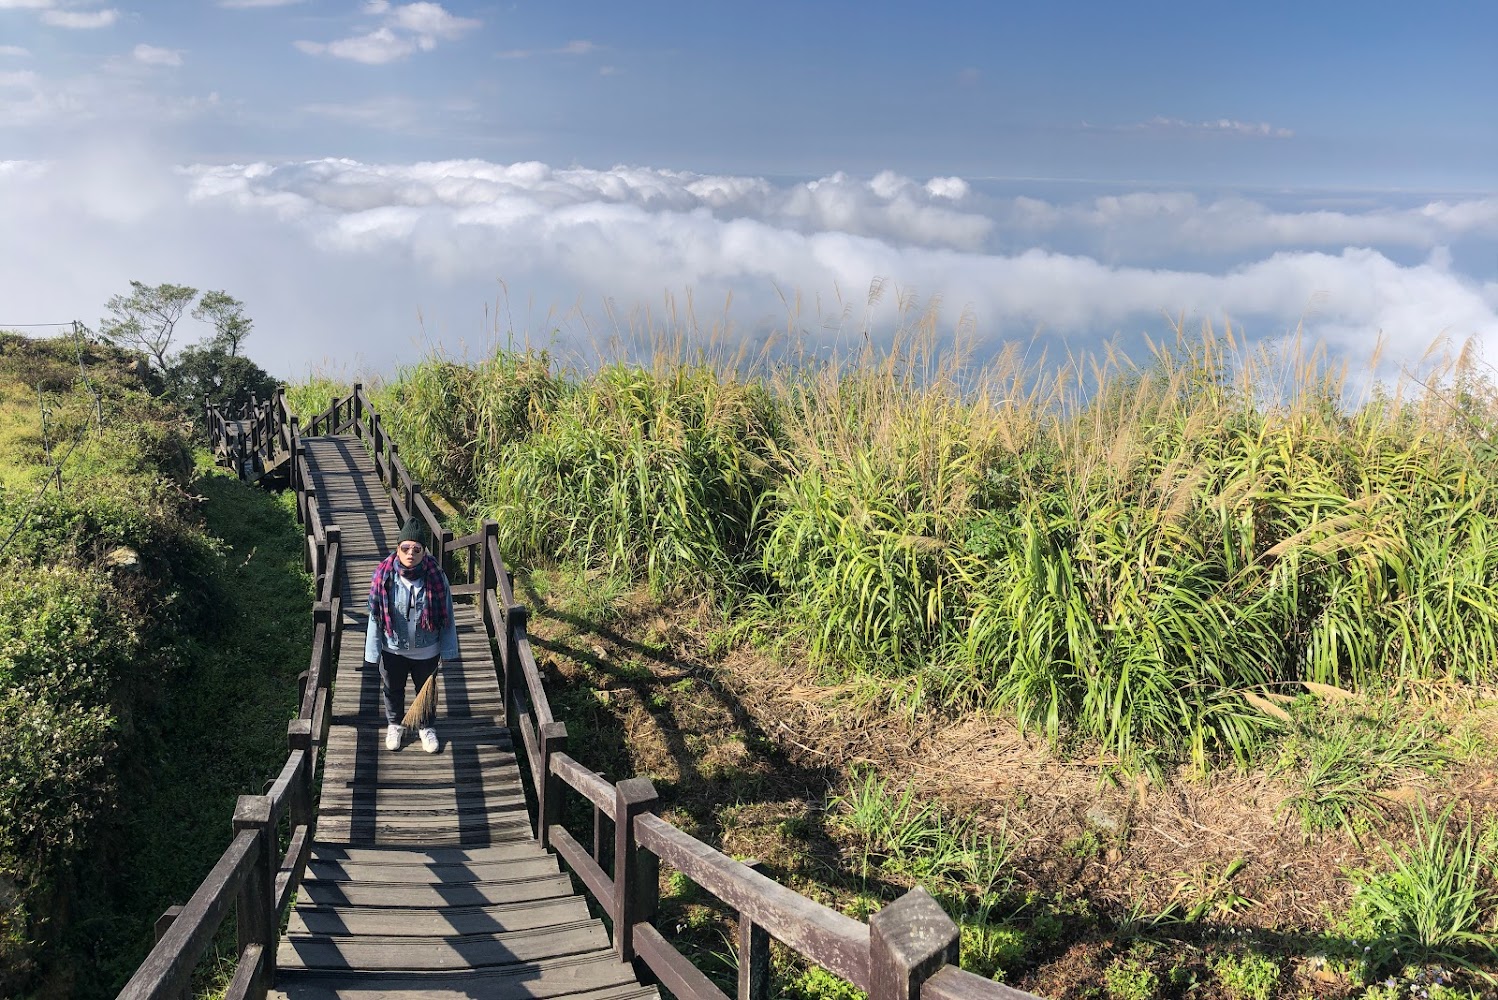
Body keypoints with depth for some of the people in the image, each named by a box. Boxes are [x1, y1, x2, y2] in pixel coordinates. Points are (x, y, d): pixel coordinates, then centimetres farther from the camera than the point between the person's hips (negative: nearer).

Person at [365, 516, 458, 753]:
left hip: (426, 651, -1)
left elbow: (446, 615, -10)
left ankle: (426, 727, 47)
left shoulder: (436, 577, -20)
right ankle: (395, 725, 50)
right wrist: (373, 652, -6)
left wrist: (447, 651, -6)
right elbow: (375, 616, -9)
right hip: (393, 649, 1)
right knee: (392, 689, 23)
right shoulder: (384, 576, -18)